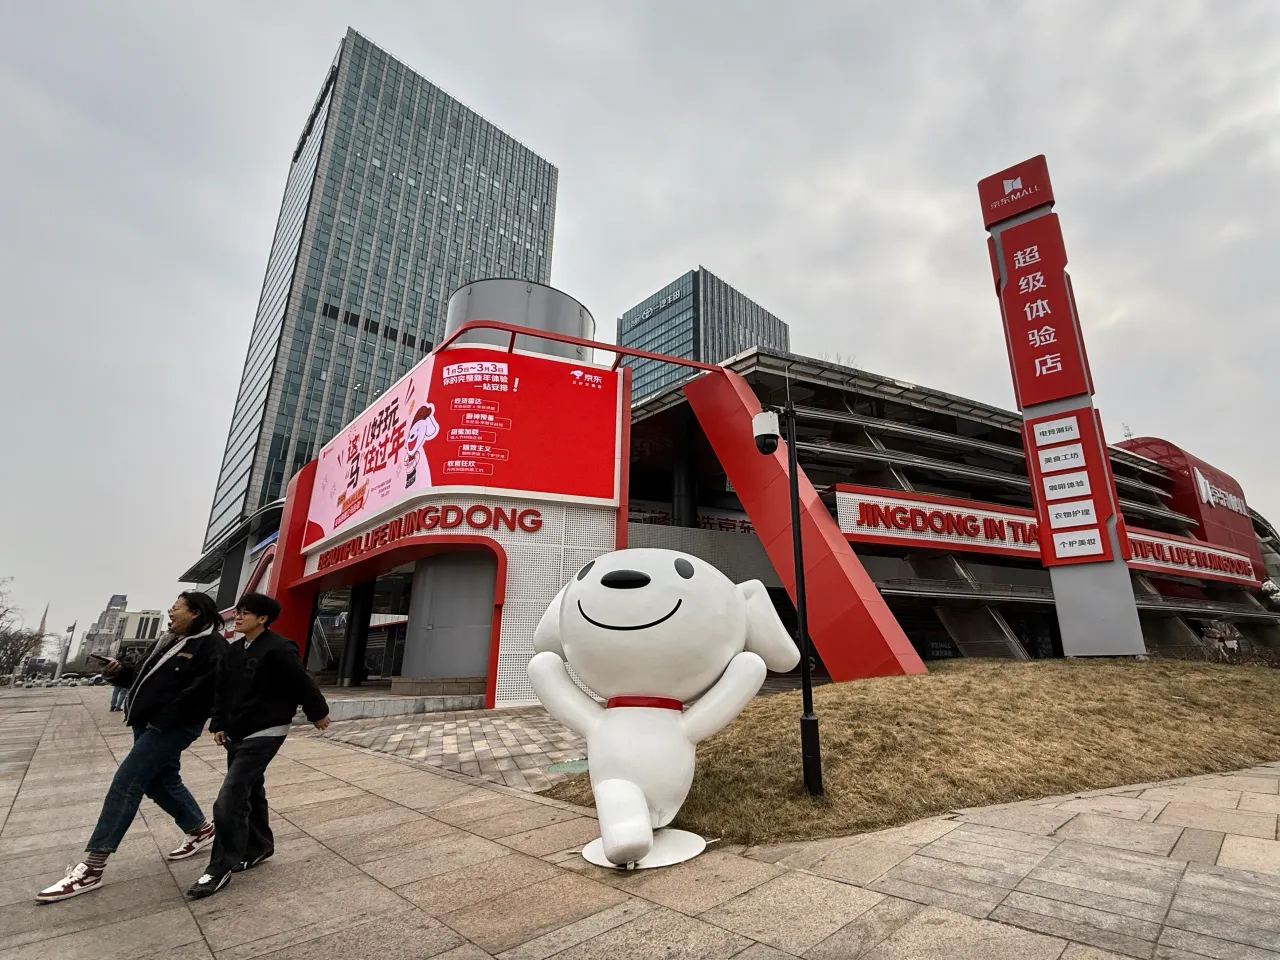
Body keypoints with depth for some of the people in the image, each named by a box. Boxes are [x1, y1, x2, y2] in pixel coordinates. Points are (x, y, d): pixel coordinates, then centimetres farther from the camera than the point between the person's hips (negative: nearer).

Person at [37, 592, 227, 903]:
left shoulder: (210, 645, -17)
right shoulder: (167, 641, 15)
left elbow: (209, 687, -26)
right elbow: (144, 675, 20)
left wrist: (169, 716, -24)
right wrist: (119, 671, 0)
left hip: (173, 727, -10)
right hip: (148, 724, 10)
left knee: (126, 782, -9)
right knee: (161, 782, 18)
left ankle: (91, 868, 1)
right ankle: (201, 829, 34)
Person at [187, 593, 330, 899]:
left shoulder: (278, 649, -20)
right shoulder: (234, 650, 6)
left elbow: (302, 683, -14)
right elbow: (222, 689, 15)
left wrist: (318, 713, -5)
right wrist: (218, 724, 10)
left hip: (264, 734, -8)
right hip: (237, 734, 8)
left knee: (228, 801, -8)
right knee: (250, 793, 19)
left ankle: (220, 868, 7)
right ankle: (259, 846, 36)